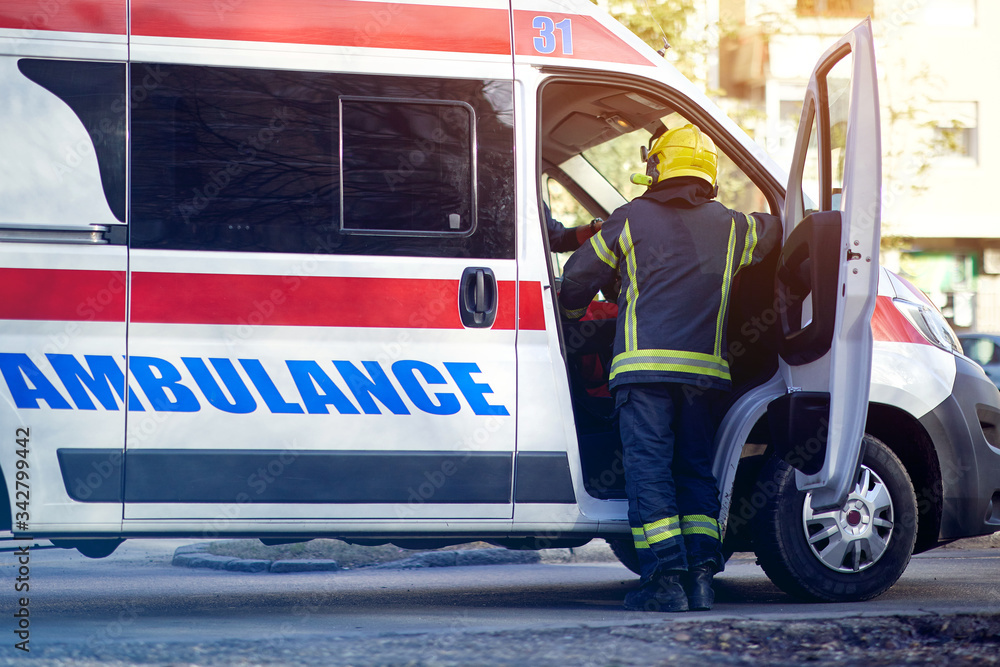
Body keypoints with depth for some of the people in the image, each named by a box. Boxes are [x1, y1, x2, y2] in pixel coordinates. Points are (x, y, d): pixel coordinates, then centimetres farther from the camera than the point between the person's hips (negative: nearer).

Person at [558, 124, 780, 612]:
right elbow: (776, 229, 33)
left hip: (644, 365, -3)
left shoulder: (631, 219, 7)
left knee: (649, 468, -3)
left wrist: (571, 311, 34)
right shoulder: (731, 227, 14)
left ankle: (665, 579, -11)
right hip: (706, 369, 3)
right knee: (697, 469, 12)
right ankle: (701, 576, 5)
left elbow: (578, 275, 15)